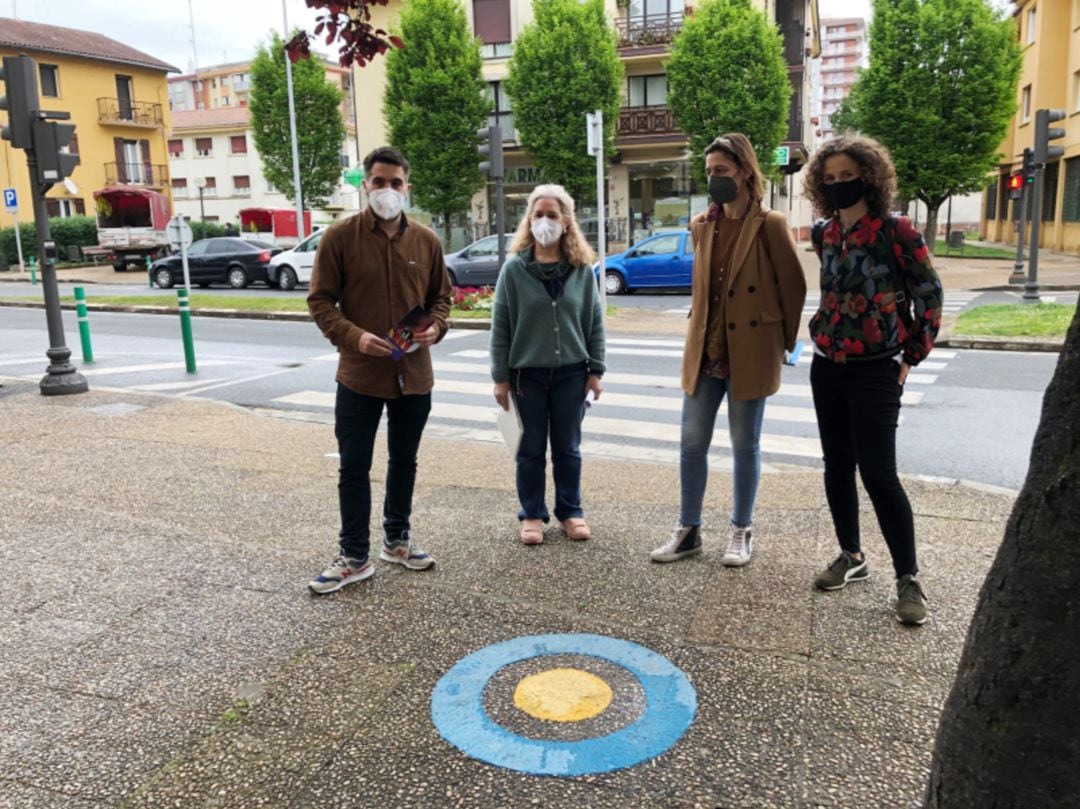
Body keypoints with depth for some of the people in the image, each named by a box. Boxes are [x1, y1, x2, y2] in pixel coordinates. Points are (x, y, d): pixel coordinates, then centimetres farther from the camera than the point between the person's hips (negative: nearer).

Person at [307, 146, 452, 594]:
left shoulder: (426, 240, 3)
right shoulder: (339, 236, -6)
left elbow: (440, 296, 12)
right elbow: (320, 300, -6)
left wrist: (435, 328, -8)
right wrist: (354, 337, -21)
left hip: (414, 374, 3)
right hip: (359, 375, -3)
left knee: (404, 461, 16)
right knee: (354, 467, 4)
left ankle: (397, 538, 35)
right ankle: (354, 557, 17)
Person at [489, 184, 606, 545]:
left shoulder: (582, 269, 0)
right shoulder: (514, 268, -5)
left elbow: (594, 323, 4)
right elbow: (501, 326, -3)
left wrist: (595, 370, 0)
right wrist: (500, 377, -5)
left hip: (571, 372, 1)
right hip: (526, 373, -1)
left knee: (568, 448, 11)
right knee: (531, 450, 8)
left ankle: (570, 511, 26)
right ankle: (532, 514, 22)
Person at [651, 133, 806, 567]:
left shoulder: (769, 225, -9)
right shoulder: (701, 225, 8)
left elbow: (794, 287, -3)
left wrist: (784, 343, 3)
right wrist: (698, 333, 14)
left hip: (749, 354, -5)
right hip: (703, 353, 5)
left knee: (745, 445, 8)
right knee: (691, 442, 8)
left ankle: (742, 531, 24)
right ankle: (688, 530, 21)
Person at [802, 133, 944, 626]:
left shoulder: (895, 231, -10)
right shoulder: (824, 235, 6)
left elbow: (930, 297, -5)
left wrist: (911, 359, -4)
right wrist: (826, 336, 15)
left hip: (874, 370, -6)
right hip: (827, 366, 6)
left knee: (878, 472, -7)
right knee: (837, 465, 11)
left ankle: (908, 579, 6)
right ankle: (851, 557, 26)